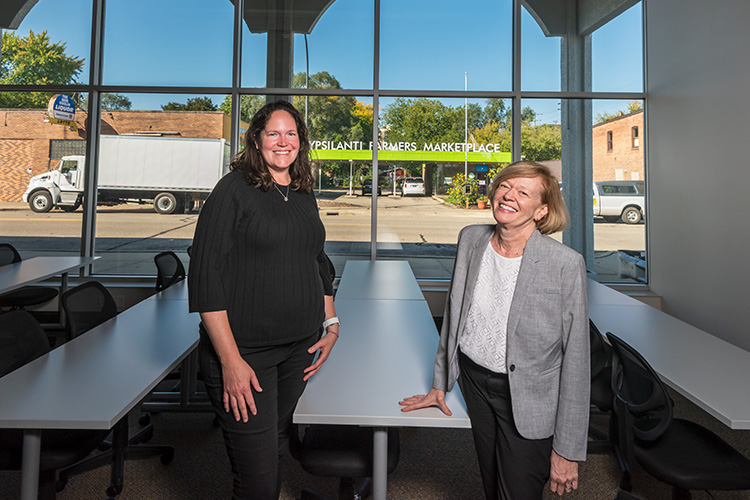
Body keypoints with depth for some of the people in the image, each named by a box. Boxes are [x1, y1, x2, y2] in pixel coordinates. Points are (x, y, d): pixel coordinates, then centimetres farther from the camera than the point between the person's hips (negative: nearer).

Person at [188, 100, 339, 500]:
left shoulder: (304, 196, 12)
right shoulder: (235, 189, -8)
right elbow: (205, 278, -14)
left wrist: (331, 325, 14)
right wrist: (230, 361, -17)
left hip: (300, 348, 6)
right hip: (245, 350, -5)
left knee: (277, 449, 17)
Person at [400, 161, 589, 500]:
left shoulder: (566, 264, -21)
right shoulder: (471, 239, -5)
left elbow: (576, 361, -15)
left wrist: (567, 449, -11)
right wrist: (439, 384, 11)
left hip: (527, 400, -4)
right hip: (473, 380, 5)